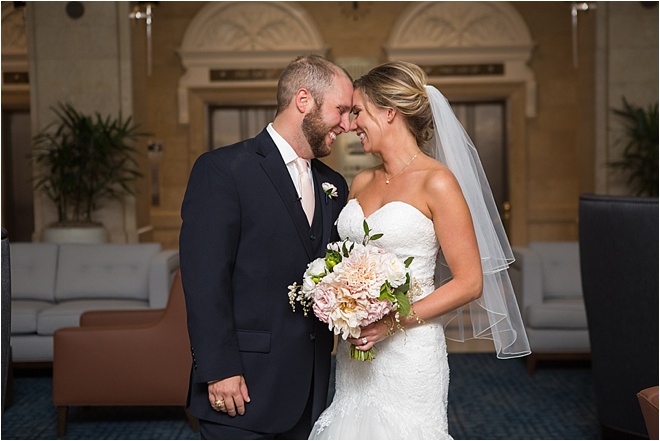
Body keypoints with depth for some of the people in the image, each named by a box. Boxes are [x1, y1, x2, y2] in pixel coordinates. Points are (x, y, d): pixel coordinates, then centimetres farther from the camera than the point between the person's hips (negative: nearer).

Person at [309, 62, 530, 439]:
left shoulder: (436, 182, -9)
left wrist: (396, 321, -17)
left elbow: (470, 282, -10)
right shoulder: (361, 183, 10)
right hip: (356, 353, 6)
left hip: (409, 352, -6)